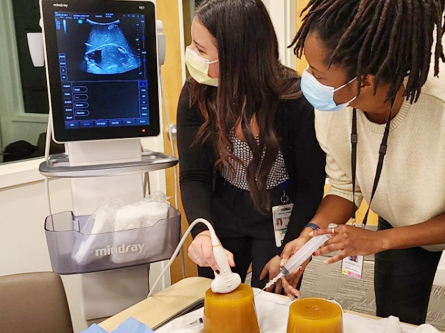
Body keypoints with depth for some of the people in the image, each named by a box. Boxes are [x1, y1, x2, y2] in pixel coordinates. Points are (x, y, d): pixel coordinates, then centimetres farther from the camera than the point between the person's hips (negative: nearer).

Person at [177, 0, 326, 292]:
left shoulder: (297, 101, -25)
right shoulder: (196, 94, -17)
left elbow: (311, 185, -15)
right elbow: (193, 177, -17)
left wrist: (287, 254, -15)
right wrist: (202, 231, -35)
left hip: (279, 217, -3)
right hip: (223, 213, 3)